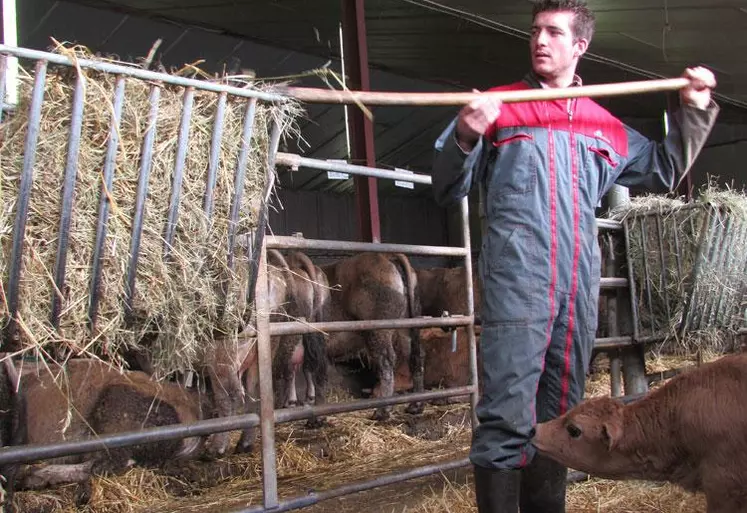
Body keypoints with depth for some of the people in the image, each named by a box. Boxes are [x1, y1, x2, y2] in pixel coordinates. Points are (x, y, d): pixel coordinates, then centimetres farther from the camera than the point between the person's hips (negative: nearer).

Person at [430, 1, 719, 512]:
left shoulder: (604, 125, 20)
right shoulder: (497, 108, 9)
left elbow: (664, 171, 32)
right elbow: (448, 190, 5)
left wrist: (693, 111, 21)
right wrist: (466, 137, -14)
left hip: (580, 283, 5)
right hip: (515, 278, -4)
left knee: (560, 415, 13)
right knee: (508, 414, -13)